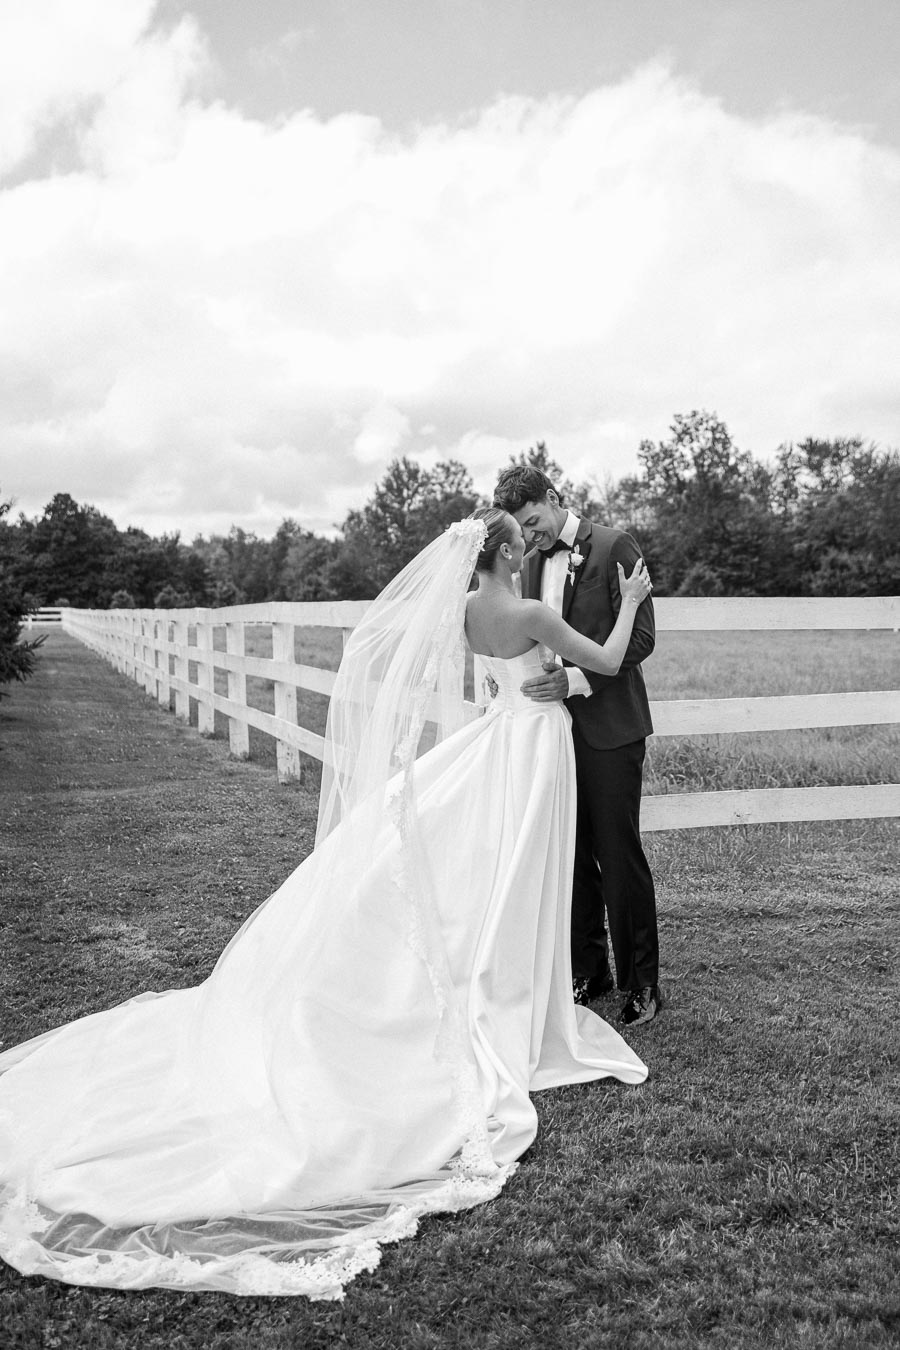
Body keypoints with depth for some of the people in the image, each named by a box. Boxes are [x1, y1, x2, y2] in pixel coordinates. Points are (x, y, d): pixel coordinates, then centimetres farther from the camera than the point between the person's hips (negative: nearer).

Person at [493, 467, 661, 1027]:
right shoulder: (534, 563, 14)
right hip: (554, 726, 6)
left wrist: (576, 679, -21)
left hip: (608, 727, -6)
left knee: (619, 855, 0)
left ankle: (643, 981, 14)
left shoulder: (614, 546, -6)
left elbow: (640, 636, -12)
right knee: (571, 855, 11)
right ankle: (588, 971, 25)